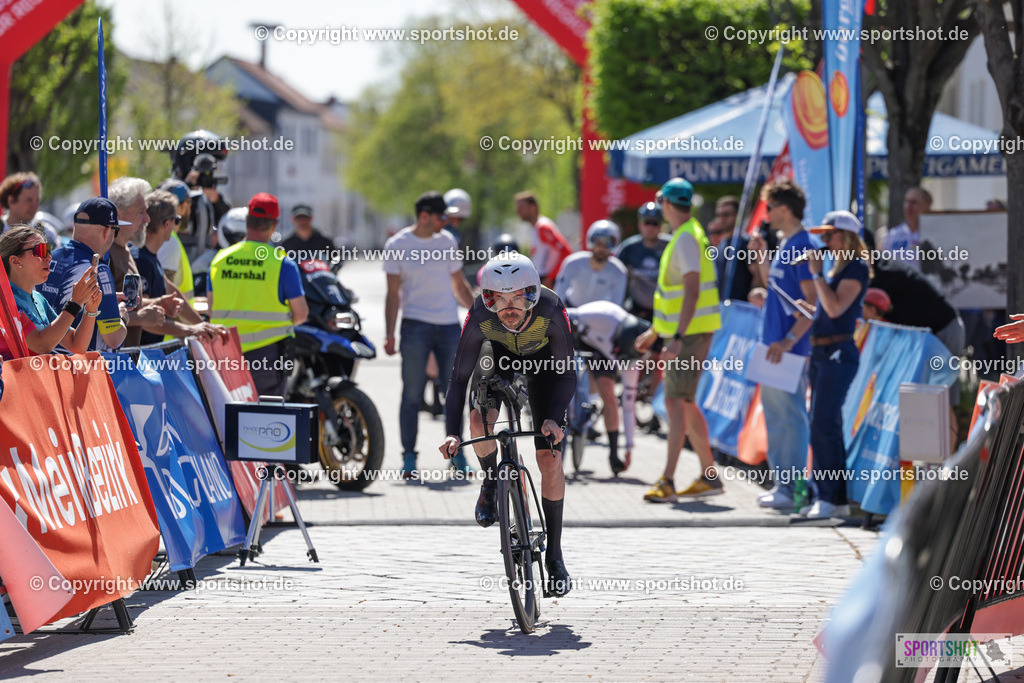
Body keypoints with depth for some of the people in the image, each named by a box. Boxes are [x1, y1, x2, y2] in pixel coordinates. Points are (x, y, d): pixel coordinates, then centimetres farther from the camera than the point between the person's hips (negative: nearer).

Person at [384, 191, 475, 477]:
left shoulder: (447, 241, 10)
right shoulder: (397, 246, 0)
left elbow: (459, 284, 18)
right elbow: (393, 293, 0)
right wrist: (389, 334, -6)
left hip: (449, 325, 3)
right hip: (416, 325, -3)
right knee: (412, 395, -3)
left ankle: (457, 454, 12)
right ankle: (409, 458, 3)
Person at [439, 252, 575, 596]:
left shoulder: (551, 311, -39)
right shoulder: (479, 317, -36)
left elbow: (567, 373, -29)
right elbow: (460, 377, -30)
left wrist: (554, 418, -44)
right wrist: (452, 433, -41)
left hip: (543, 358, -1)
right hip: (500, 353, 1)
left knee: (550, 460, -9)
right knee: (479, 420, -27)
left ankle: (554, 554, 4)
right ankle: (491, 481, 8)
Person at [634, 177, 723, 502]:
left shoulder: (686, 238, -15)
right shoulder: (687, 234, 17)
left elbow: (692, 292, -23)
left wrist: (678, 338, -28)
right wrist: (654, 331, 30)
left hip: (690, 332, -10)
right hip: (686, 330, 10)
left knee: (676, 402, -12)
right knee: (685, 404, 13)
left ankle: (667, 481, -16)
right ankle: (709, 477, 16)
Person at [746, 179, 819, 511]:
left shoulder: (803, 246, -14)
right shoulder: (785, 246, 15)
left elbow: (812, 301, -19)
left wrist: (790, 340, -24)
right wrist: (761, 256, 15)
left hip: (791, 350, -10)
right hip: (775, 344, 10)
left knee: (790, 415, -6)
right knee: (775, 414, 13)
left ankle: (792, 488, -4)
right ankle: (782, 484, 19)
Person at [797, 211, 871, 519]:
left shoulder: (857, 268, -10)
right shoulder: (837, 266, 18)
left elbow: (836, 308, -21)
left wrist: (817, 273, -16)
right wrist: (805, 308, 8)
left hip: (838, 353, -10)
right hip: (821, 352, 10)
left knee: (824, 425, -12)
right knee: (821, 426, 10)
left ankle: (832, 498, -9)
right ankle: (824, 495, 14)